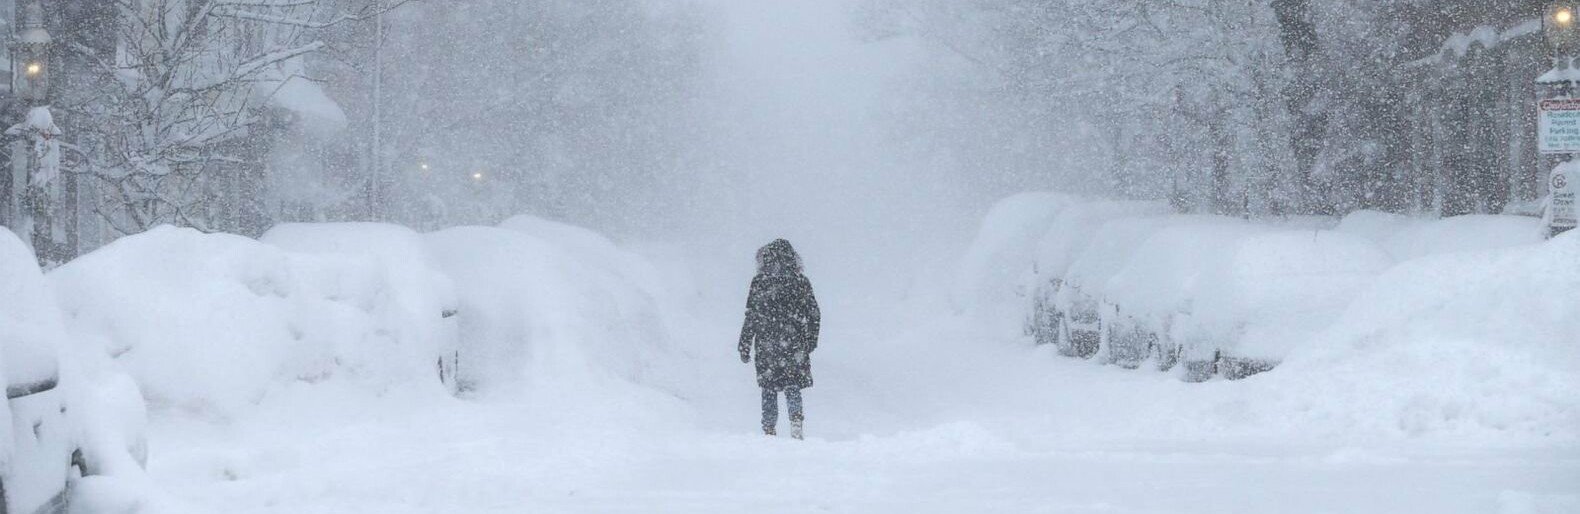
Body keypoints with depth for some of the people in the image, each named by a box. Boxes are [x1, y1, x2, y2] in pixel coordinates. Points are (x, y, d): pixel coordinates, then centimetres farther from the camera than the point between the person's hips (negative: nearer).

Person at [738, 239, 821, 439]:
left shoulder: (760, 282, -6)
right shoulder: (801, 282, 1)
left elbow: (751, 317, -6)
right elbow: (814, 315, 7)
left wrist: (744, 347, 1)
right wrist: (811, 341, 20)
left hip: (767, 345, -2)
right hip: (795, 345, 2)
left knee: (769, 389, 9)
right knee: (793, 386, 10)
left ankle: (769, 430, 9)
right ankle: (796, 419, -12)